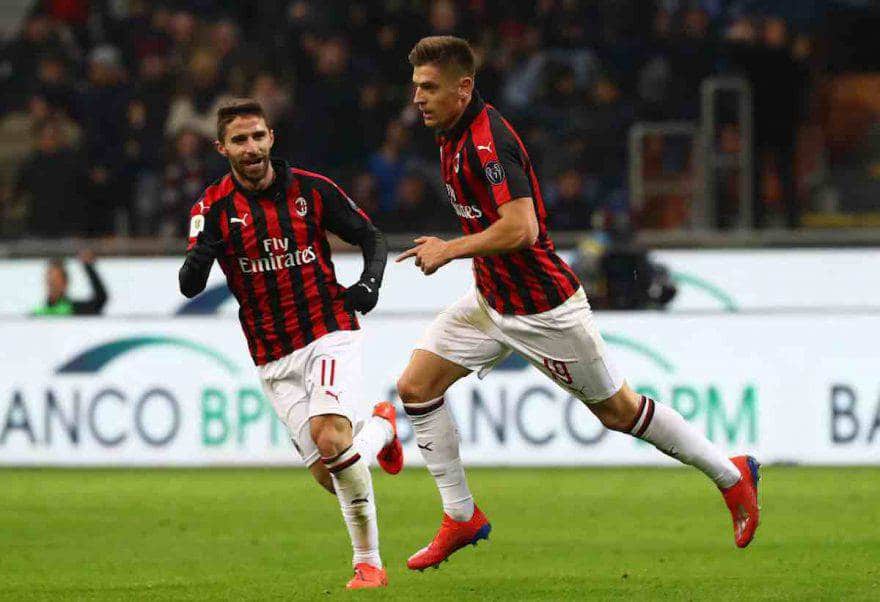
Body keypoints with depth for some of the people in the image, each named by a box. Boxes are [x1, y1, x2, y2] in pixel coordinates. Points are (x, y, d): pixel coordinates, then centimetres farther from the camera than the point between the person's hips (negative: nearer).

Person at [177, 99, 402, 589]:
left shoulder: (311, 190, -3)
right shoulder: (214, 208, -4)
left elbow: (371, 236, 8)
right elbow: (189, 287, -12)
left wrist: (371, 282, -11)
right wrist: (200, 256, -34)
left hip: (330, 333, -2)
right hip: (274, 359, 2)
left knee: (329, 436, -27)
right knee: (330, 475, -3)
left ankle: (368, 562, -8)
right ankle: (382, 429, 32)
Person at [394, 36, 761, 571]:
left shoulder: (488, 141, -26)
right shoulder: (451, 136, 5)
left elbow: (520, 229, -35)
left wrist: (449, 250, -25)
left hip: (542, 307, -9)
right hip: (492, 302, 9)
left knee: (617, 409, 4)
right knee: (416, 386, -1)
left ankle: (731, 475, 22)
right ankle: (461, 517, 8)